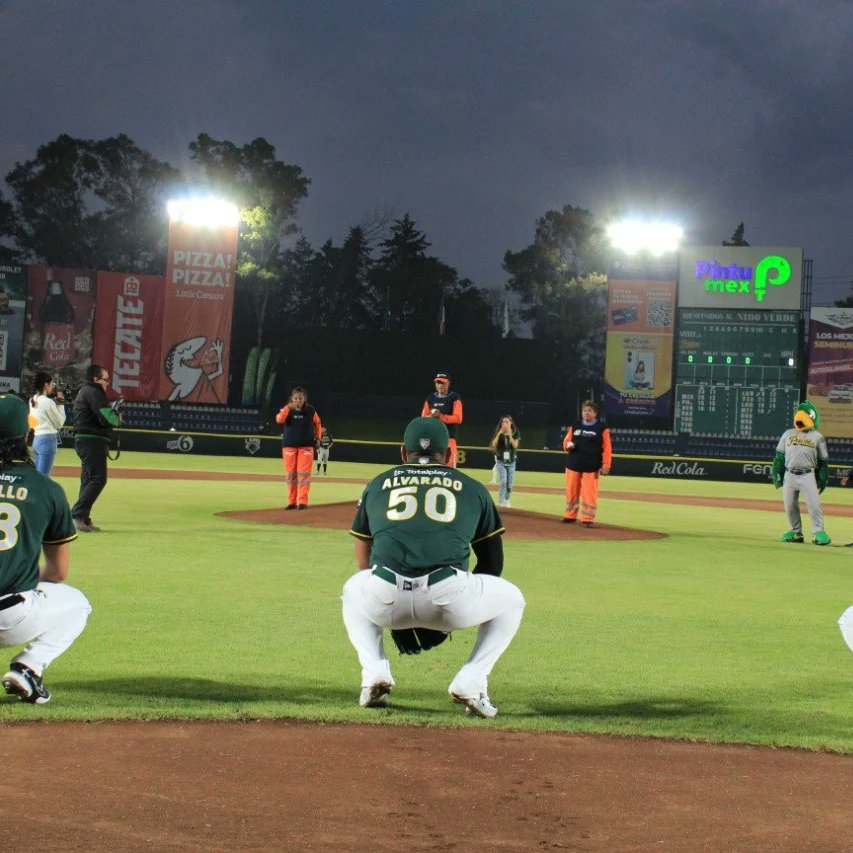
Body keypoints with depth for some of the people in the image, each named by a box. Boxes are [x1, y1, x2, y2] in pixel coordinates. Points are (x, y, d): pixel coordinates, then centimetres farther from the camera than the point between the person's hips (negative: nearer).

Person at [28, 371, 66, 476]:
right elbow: (59, 423, -6)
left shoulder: (32, 400, 9)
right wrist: (60, 404, 0)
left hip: (36, 439, 8)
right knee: (43, 477, -7)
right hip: (48, 440, -8)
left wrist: (56, 403, 9)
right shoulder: (48, 402, -14)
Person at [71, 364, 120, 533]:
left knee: (89, 480, 13)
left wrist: (113, 415, 4)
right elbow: (108, 418, -20)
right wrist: (117, 418, 1)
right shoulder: (93, 392, -11)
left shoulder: (84, 391, 22)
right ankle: (77, 516, -18)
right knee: (98, 479, -13)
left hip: (83, 441, 11)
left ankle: (83, 520, 13)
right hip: (93, 441, -11)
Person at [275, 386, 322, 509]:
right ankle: (291, 502, 10)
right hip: (289, 446, 1)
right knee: (290, 474, 3)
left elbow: (317, 423, 17)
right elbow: (279, 420, -19)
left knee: (304, 474, -7)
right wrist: (288, 407, -26)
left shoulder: (311, 411, 2)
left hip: (306, 446, -1)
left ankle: (303, 501, -6)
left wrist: (318, 438, 8)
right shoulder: (287, 410, 0)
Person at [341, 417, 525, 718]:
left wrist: (394, 615, 42)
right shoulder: (473, 488, 25)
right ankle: (471, 682, 10)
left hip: (385, 598, 2)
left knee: (353, 590, 38)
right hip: (449, 598, -1)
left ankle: (375, 673, 16)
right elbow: (493, 562, 26)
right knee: (512, 599, 28)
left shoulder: (377, 484, 27)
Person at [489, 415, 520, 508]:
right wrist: (499, 434, -20)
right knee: (503, 482, -15)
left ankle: (507, 501, 29)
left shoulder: (515, 433, 0)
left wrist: (509, 435, -21)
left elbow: (515, 445, -13)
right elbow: (494, 445, -11)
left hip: (511, 461, 1)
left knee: (509, 484, 8)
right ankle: (501, 503, -13)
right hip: (501, 461, -1)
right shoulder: (499, 433, 0)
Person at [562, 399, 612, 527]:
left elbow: (607, 448, -3)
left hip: (591, 467, -4)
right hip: (573, 464, 4)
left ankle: (588, 519, 1)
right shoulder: (575, 426, 13)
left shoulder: (601, 428, 1)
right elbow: (566, 441, 18)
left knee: (589, 493, -6)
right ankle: (570, 516, 20)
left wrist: (606, 466, -12)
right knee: (571, 491, 8)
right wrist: (568, 445, -8)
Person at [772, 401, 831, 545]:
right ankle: (796, 532, 17)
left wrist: (823, 479, 3)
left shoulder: (817, 437, 6)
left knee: (814, 504, -9)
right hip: (789, 476, 3)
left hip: (808, 476, -3)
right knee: (790, 506, 4)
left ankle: (818, 532, -1)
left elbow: (823, 461, 7)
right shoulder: (788, 434, 12)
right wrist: (777, 475, 9)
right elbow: (779, 456, 14)